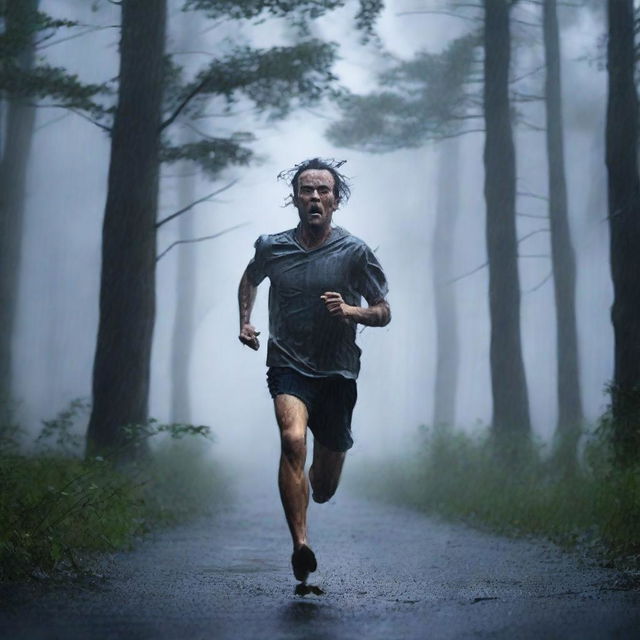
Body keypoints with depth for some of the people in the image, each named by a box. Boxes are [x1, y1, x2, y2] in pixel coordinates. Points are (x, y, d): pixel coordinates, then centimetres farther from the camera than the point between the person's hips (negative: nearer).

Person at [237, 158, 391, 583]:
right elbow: (250, 280, 25)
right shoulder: (271, 248, 3)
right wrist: (245, 321, 10)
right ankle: (301, 546, -32)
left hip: (338, 373, 1)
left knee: (323, 491, 9)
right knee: (293, 439, -32)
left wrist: (349, 311, -17)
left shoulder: (355, 252, -3)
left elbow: (384, 314, 2)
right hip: (288, 367, 0)